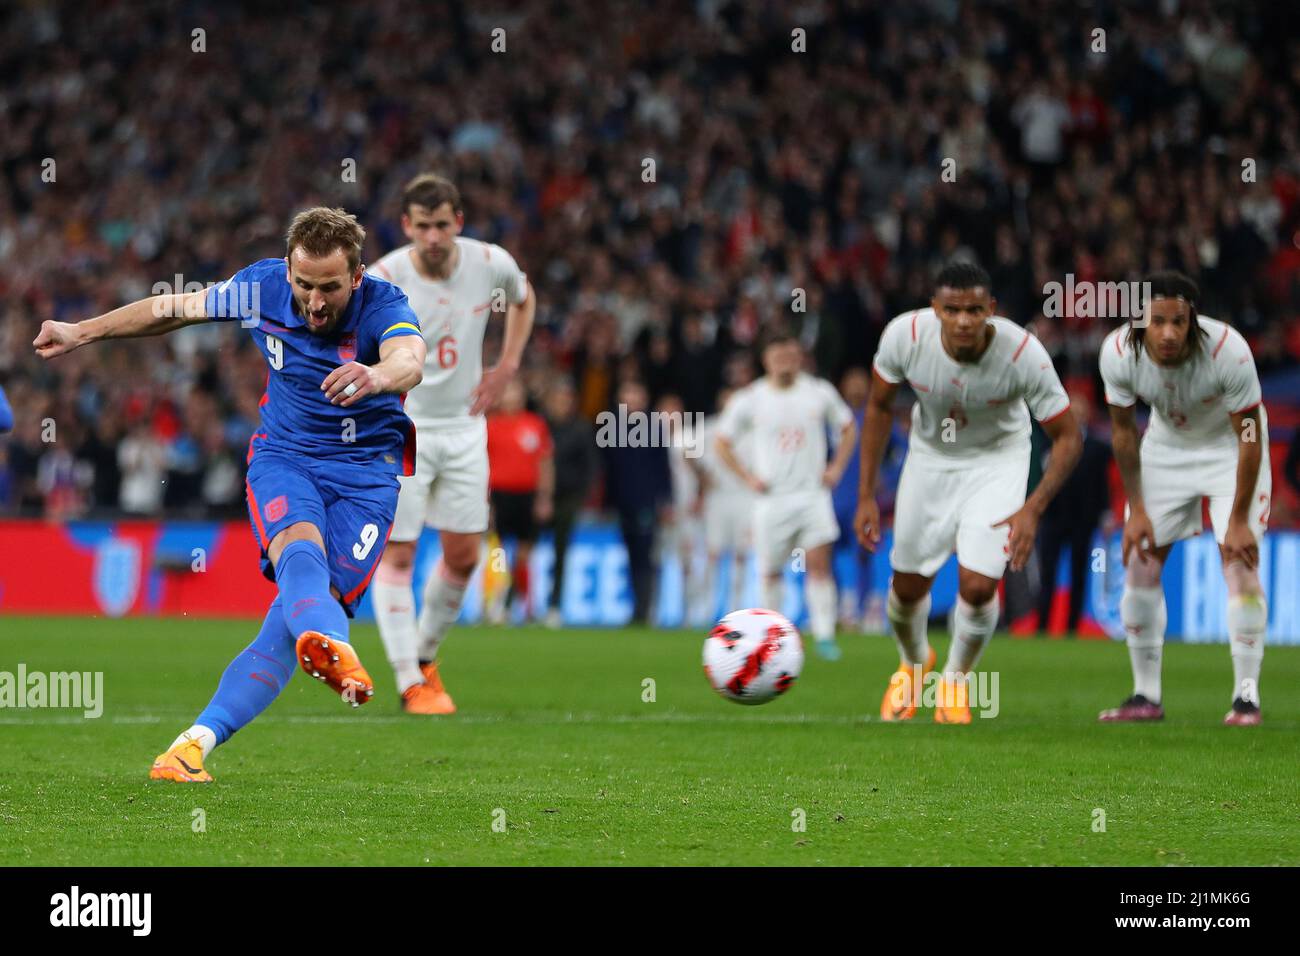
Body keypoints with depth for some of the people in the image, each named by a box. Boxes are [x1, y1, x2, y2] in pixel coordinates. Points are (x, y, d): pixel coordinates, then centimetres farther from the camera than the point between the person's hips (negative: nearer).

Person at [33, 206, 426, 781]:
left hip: (366, 471, -1)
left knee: (302, 607, -19)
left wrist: (377, 376, -67)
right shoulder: (263, 286, -8)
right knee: (299, 548, -33)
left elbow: (409, 358, -42)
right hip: (284, 457, 1)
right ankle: (336, 652, -67)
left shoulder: (382, 304, -18)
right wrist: (83, 333, 17)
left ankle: (198, 741, -22)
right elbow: (179, 308, 10)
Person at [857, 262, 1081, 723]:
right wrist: (866, 496, -6)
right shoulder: (904, 335, -26)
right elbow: (879, 407, -6)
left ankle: (955, 680, 16)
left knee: (978, 587, -16)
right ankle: (914, 663, 43)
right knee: (908, 586, 7)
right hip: (930, 455, 2)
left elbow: (1067, 437, -19)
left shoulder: (1023, 353, -31)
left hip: (997, 459, -2)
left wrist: (1032, 509, -31)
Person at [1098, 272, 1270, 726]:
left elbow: (1250, 437, -24)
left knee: (1239, 561, -16)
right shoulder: (1118, 352, -26)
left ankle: (1246, 696, -10)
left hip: (1230, 446, -3)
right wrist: (1136, 509, -7)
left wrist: (1238, 520, -21)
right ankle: (1146, 697, 7)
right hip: (1166, 445, 3)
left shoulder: (1228, 351, -35)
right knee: (1139, 562, -2)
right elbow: (1123, 432, -9)